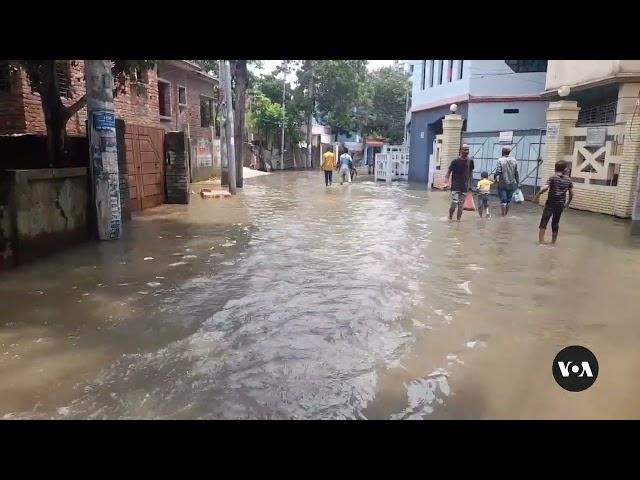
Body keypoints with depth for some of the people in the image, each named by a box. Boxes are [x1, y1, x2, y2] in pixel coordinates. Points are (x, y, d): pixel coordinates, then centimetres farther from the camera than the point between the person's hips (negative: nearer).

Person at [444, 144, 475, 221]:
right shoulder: (455, 161, -7)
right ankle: (450, 217, 11)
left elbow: (470, 173, 14)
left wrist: (469, 184, 15)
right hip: (455, 186, -4)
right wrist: (446, 182, -19)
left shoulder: (470, 161, 4)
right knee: (454, 203, -12)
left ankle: (458, 219, 17)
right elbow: (449, 171, -7)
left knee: (461, 205, 6)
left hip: (464, 187, 4)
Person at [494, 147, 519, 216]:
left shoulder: (500, 160, -10)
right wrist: (517, 182, 11)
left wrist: (495, 177, 0)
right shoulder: (514, 160, 4)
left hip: (502, 184, -4)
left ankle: (503, 214, 1)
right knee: (508, 200, 14)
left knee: (503, 200, 1)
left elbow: (498, 171, -18)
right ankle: (506, 213, 23)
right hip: (511, 184, 4)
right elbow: (516, 172, 4)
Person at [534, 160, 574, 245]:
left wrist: (538, 194, -8)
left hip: (551, 203, -4)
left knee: (544, 222, -2)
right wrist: (567, 203, 17)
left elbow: (545, 188, -22)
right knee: (555, 223, 15)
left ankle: (541, 241, -8)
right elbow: (571, 193, 6)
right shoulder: (568, 179, 4)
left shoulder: (553, 177, -7)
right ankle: (553, 242, 24)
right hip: (560, 204, 4)